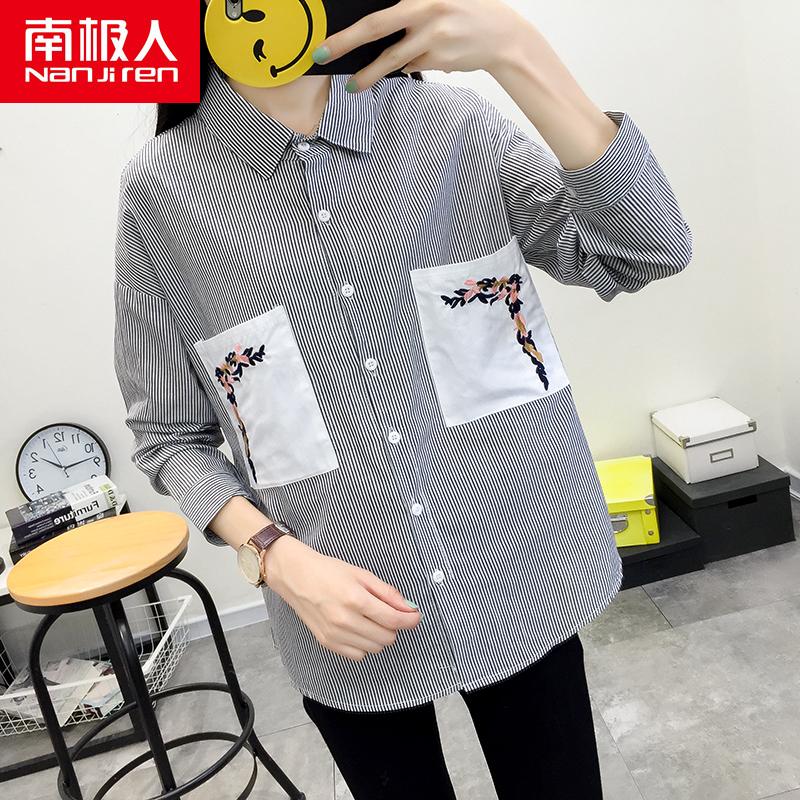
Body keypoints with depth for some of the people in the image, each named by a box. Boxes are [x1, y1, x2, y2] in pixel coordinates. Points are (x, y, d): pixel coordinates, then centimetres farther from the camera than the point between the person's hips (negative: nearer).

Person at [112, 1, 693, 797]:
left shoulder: (454, 125, -3)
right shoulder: (162, 188, -4)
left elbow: (648, 251, -13)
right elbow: (170, 436, 0)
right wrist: (280, 561, -15)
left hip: (520, 582, 1)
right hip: (348, 620, 0)